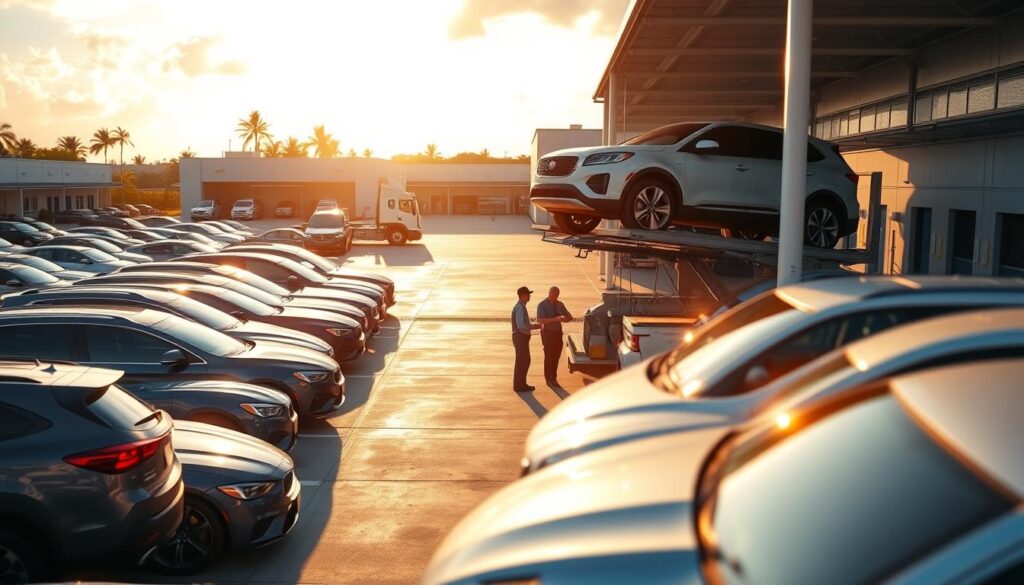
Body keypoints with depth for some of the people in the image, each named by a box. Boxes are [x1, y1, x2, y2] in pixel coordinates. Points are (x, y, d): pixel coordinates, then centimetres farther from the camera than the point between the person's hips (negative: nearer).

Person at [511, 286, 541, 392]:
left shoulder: (521, 307, 14)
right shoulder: (520, 308, -18)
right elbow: (521, 325, -25)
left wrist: (533, 325, 13)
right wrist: (533, 326, -15)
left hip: (522, 337, 10)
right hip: (520, 337, -10)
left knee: (525, 361, 15)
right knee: (521, 361, -3)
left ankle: (521, 384, 24)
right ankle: (519, 385, 5)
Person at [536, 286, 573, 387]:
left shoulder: (560, 304, 8)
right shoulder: (542, 305, -9)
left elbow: (570, 317, 11)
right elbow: (540, 320, -22)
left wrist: (563, 319, -13)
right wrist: (555, 319, -31)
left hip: (558, 332, 5)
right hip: (547, 332, -5)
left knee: (556, 356, 10)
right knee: (549, 356, -1)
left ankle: (553, 378, 22)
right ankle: (548, 380, 10)